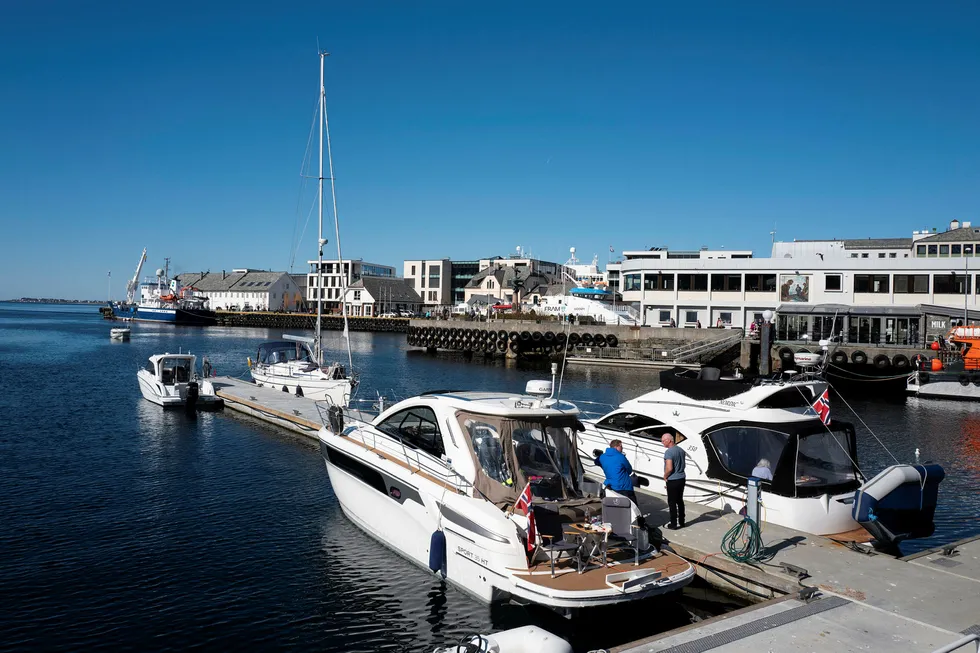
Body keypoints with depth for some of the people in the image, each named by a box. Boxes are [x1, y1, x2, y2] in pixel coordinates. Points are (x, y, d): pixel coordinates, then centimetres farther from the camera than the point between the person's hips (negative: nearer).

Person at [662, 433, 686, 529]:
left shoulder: (668, 452, -21)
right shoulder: (681, 450, 7)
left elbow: (669, 468, -26)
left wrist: (665, 476, -10)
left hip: (672, 481, -8)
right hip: (681, 479, 8)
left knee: (672, 502, 1)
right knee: (680, 501, 16)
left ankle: (673, 524, 6)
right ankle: (681, 522, 24)